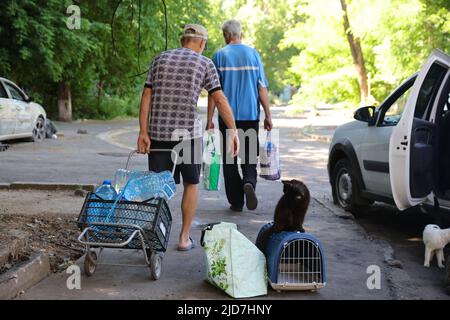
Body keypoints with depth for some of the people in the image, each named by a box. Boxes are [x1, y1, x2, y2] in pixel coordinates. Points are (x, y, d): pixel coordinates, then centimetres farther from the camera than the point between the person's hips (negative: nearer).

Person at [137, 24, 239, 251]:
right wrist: (233, 131, -1)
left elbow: (146, 97, 4)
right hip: (188, 132, -2)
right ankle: (184, 238, 16)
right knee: (191, 183, 14)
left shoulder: (160, 59, 12)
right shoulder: (204, 63, 3)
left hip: (158, 132, 3)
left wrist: (143, 132, 2)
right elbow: (219, 99, -4)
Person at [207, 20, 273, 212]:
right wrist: (268, 116, 6)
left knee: (230, 160, 7)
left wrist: (209, 120, -1)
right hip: (251, 116, 1)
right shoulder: (253, 54, 4)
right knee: (249, 155, 11)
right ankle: (249, 181, -17)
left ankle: (236, 201, 7)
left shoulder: (219, 56, 0)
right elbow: (262, 88, 1)